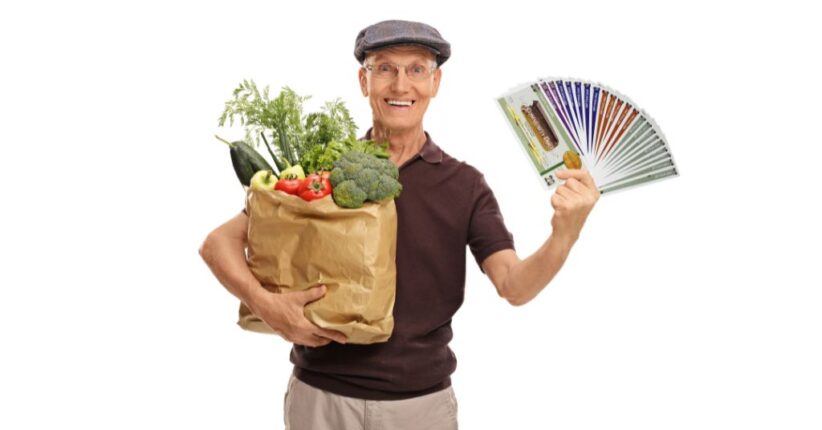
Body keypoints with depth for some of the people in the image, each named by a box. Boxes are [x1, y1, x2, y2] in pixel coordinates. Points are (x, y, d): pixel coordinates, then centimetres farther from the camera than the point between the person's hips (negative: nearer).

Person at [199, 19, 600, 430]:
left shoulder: (464, 185, -2)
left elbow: (515, 286, -13)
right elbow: (218, 242, -4)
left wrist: (564, 232, -31)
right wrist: (266, 304, -21)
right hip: (321, 396, 0)